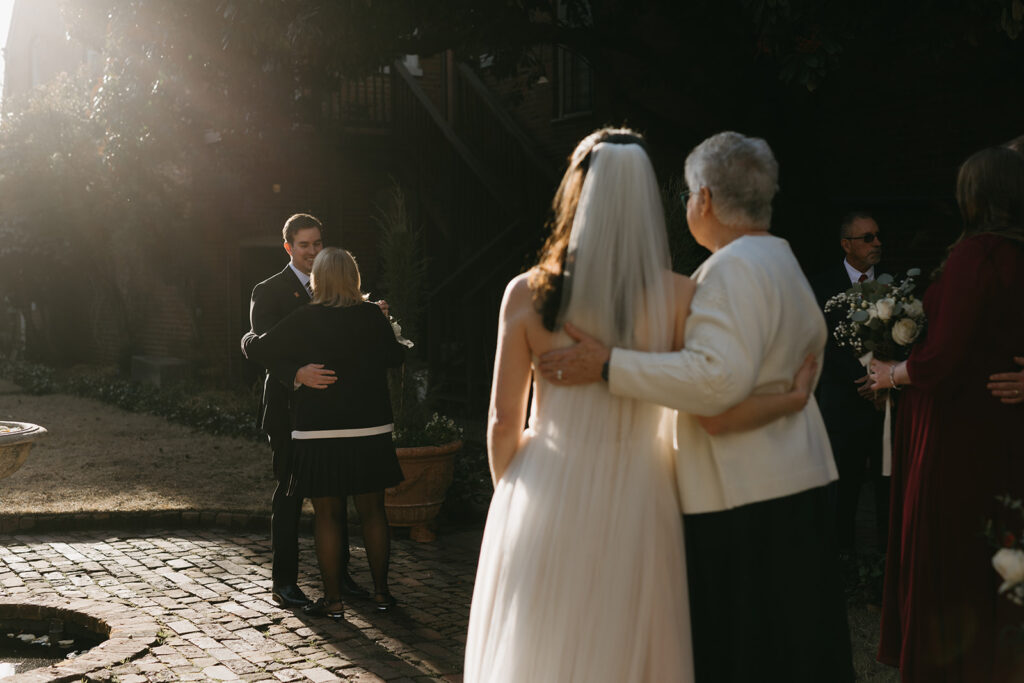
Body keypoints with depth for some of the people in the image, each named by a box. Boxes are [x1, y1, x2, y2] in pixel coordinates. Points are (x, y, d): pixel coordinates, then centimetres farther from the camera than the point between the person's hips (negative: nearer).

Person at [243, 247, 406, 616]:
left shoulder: (304, 320, -10)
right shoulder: (373, 316, -2)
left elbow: (259, 349, -3)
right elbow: (395, 356, 12)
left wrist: (248, 337, 20)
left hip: (319, 434, -3)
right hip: (371, 431, 3)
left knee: (327, 515, 6)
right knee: (372, 511, 13)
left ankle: (332, 599, 10)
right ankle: (381, 591, 20)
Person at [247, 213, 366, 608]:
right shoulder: (268, 292, -5)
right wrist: (298, 374, -35)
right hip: (290, 409, -5)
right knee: (290, 494, 1)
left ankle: (338, 574, 21)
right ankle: (284, 583, 10)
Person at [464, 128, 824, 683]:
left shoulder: (527, 293, -6)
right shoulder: (677, 295, -7)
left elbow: (504, 422, -3)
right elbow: (716, 414, -10)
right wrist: (794, 397, 7)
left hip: (544, 500, 0)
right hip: (632, 502, 0)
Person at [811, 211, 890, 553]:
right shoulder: (823, 286, 1)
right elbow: (827, 345, -7)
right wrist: (864, 378, -16)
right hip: (846, 405, -2)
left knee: (888, 486, -1)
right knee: (845, 489, 4)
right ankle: (844, 555, 12)